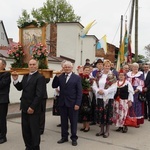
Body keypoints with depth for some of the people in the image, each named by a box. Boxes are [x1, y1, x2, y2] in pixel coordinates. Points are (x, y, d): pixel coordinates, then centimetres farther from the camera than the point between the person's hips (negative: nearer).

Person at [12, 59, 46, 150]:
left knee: (34, 130, 7)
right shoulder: (25, 76, 14)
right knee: (25, 129, 14)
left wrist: (32, 107, -20)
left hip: (33, 108, -7)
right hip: (25, 107, 7)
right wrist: (16, 80, -3)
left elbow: (39, 94, -18)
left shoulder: (40, 77, -12)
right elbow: (20, 88, 14)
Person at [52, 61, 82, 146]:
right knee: (63, 121, 13)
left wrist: (77, 104, -13)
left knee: (73, 121, 8)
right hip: (62, 103, 3)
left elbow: (79, 92, -6)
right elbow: (54, 86, -2)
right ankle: (64, 137, 27)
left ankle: (74, 138, 21)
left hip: (72, 103, -3)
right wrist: (56, 76, -12)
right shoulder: (60, 77, 5)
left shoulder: (77, 77, -4)